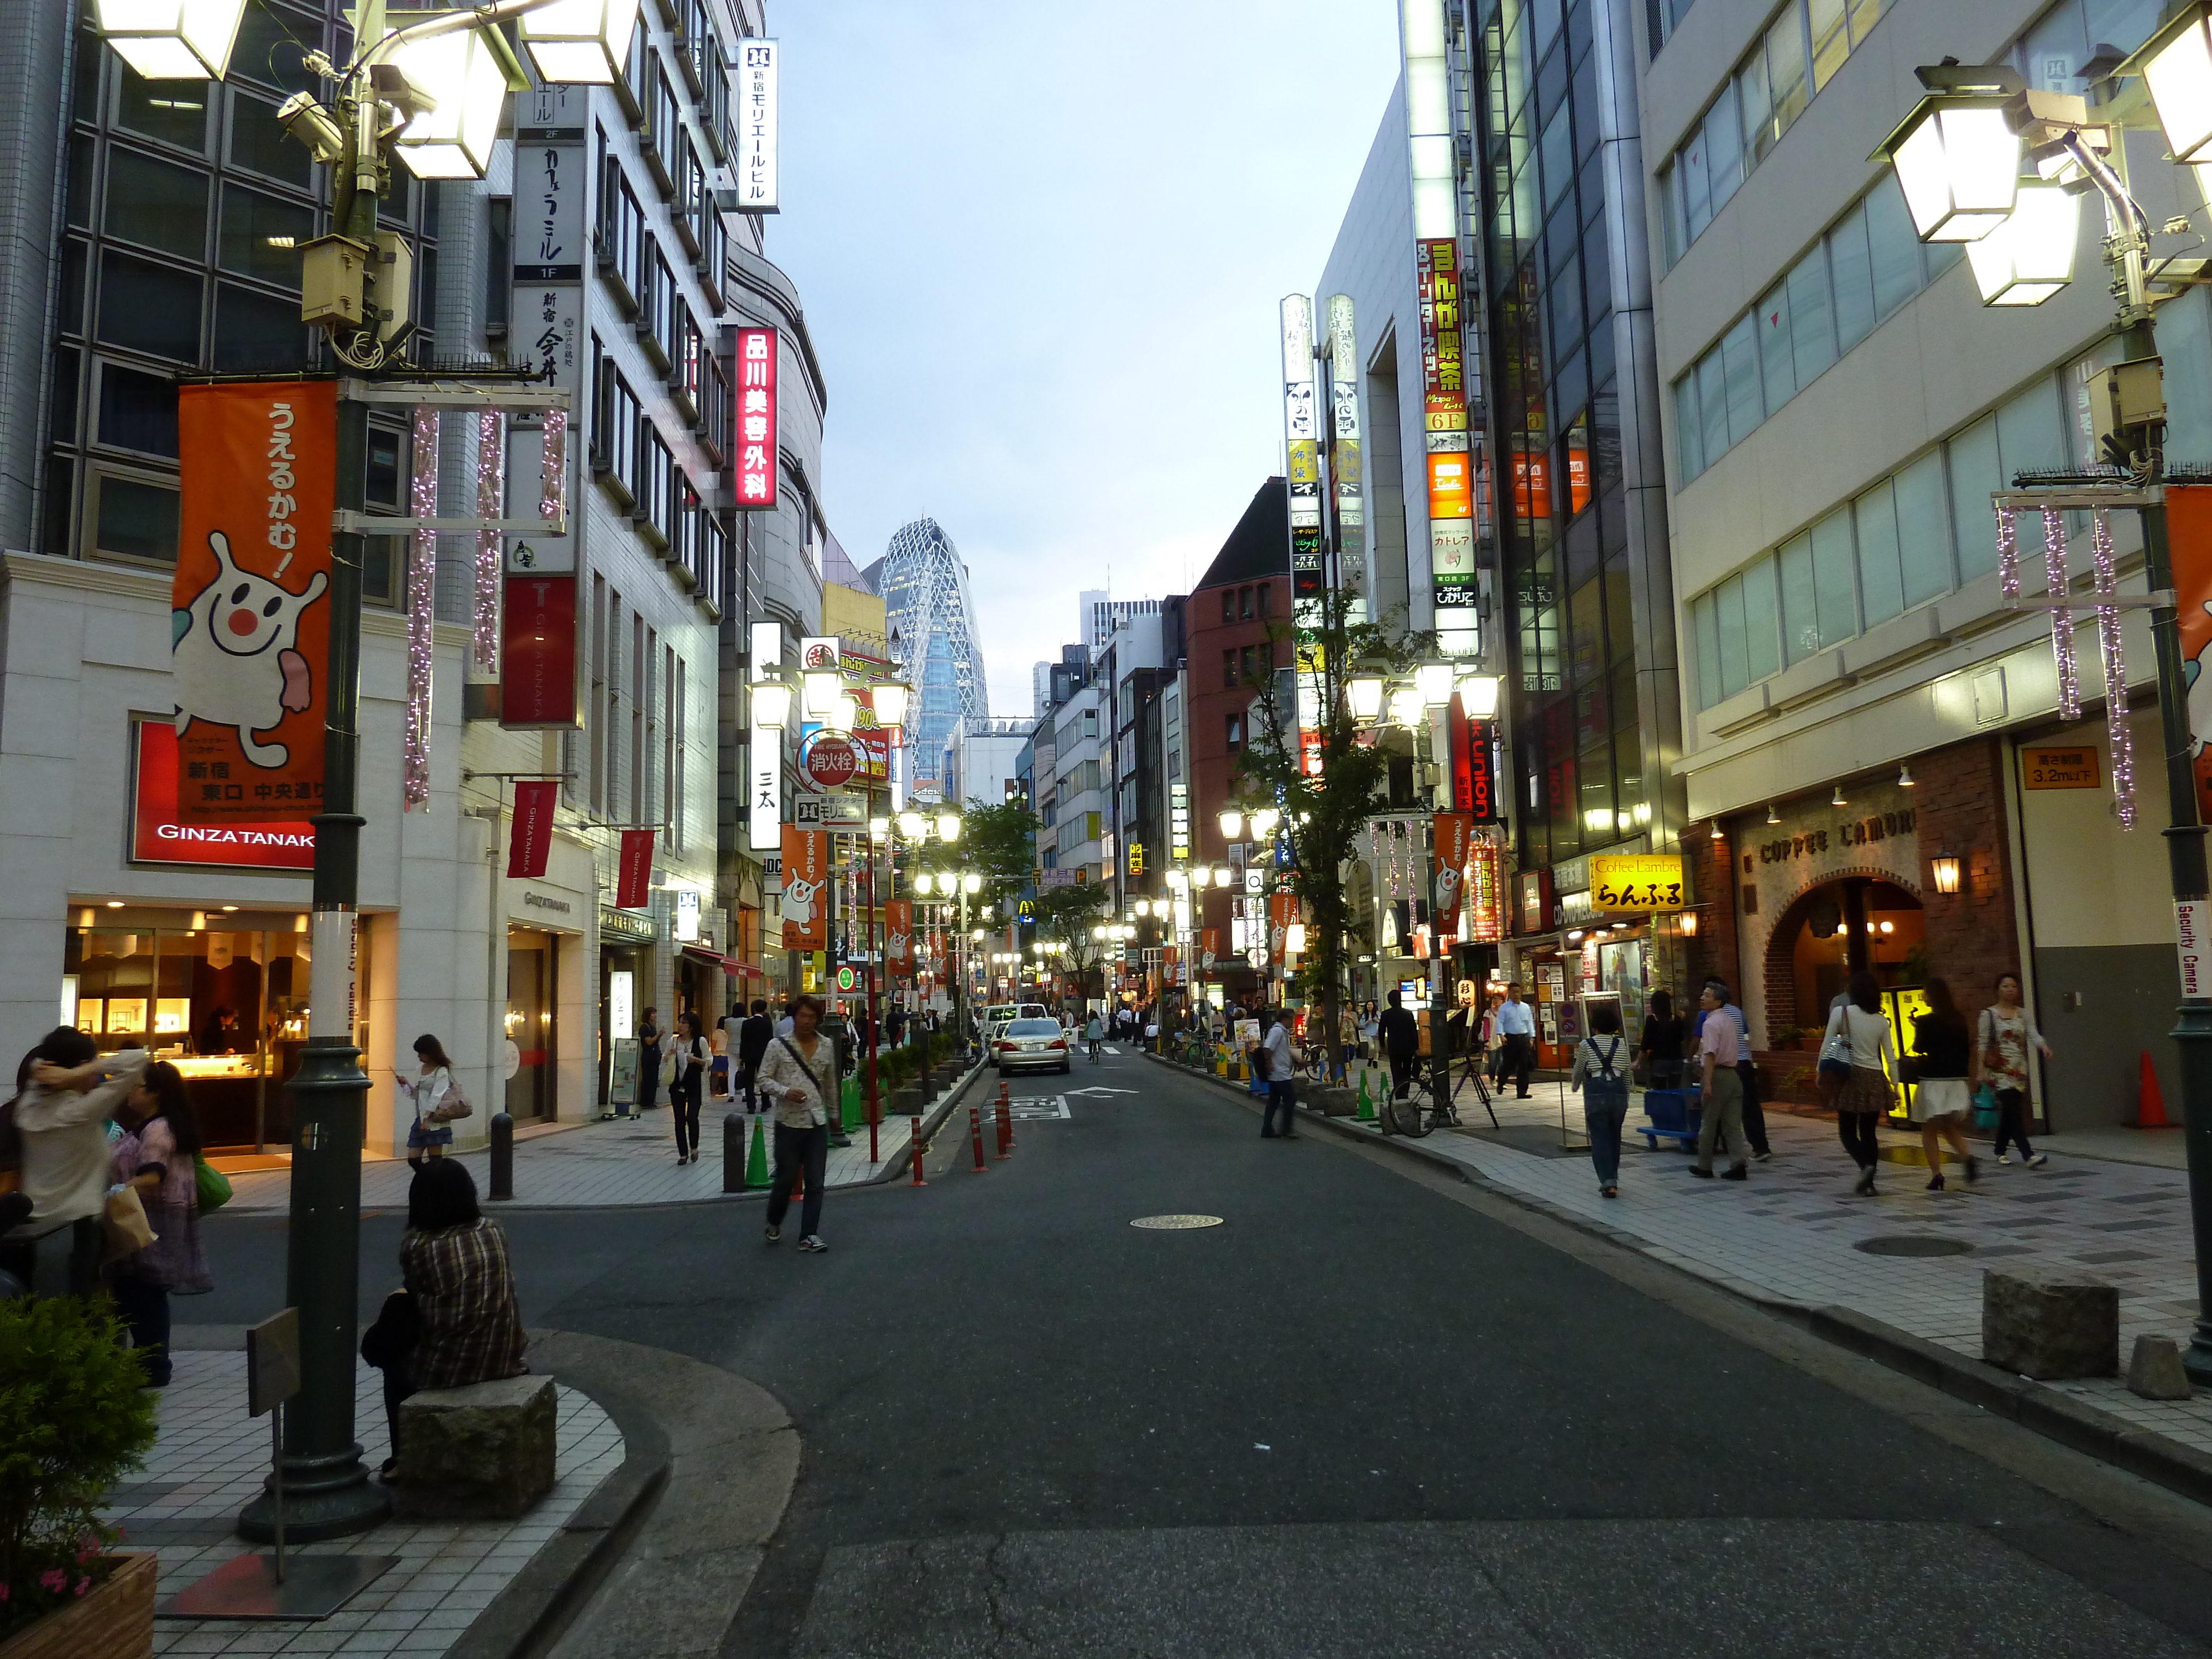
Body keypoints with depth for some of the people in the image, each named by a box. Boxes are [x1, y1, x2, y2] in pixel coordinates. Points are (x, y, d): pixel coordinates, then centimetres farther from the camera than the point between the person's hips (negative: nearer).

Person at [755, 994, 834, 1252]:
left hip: (818, 1123, 3)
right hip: (789, 1123, -3)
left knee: (816, 1183, 3)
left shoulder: (826, 1048, 8)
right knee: (785, 1179, 6)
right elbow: (764, 1079, -2)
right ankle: (774, 1223, 32)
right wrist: (786, 1092, -18)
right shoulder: (779, 1046, -3)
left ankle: (809, 1235, 10)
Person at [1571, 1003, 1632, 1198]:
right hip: (1618, 1091, 3)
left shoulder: (1586, 1045, 3)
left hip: (1596, 1092, -3)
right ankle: (1612, 1179, 24)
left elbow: (1578, 1072, 14)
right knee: (1614, 1137, 17)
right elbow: (1627, 1073, 14)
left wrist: (1574, 1086, 36)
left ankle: (1609, 1183, -9)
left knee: (1600, 1138, 1)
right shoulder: (1622, 1044, 10)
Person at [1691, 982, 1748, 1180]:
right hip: (1734, 1073, 8)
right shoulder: (1730, 1022, 15)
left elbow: (1710, 1054, -20)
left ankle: (1704, 1167, 12)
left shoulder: (1710, 1023, -13)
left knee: (1709, 1123, 4)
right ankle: (1738, 1163, -4)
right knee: (1732, 1124, 6)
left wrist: (1708, 1083, -23)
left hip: (1718, 1074, -8)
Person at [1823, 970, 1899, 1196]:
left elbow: (1826, 1046, -6)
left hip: (1851, 1076, -3)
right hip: (1875, 1078, 3)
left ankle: (1865, 1165, -19)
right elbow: (1890, 1057, 7)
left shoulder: (1841, 1013, -6)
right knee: (1869, 1132, 10)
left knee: (1847, 1130, 7)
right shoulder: (1881, 1020, 4)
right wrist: (1895, 1085, 14)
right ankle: (1868, 1183, 9)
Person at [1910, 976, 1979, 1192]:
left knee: (1929, 1130, 5)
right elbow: (1967, 1050, 10)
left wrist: (1917, 1029, 6)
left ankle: (1936, 1176, -1)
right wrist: (1962, 1072, 19)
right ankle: (1969, 1159, -5)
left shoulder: (1926, 1022, -13)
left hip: (1933, 1081, -6)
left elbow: (1918, 1048, -7)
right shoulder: (1960, 1020, 5)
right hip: (1957, 1080, 6)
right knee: (1950, 1127, 20)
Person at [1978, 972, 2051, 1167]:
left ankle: (2000, 1151, 24)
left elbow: (2033, 1034, -4)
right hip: (1998, 1069, -4)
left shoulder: (2023, 1014, 10)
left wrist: (2044, 1046, -25)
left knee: (2008, 1112, 8)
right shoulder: (1989, 1014, 0)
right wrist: (1981, 1068, -6)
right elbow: (1982, 1043, 0)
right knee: (2013, 1110, -14)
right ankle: (2028, 1155, -18)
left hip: (2019, 1069, 4)